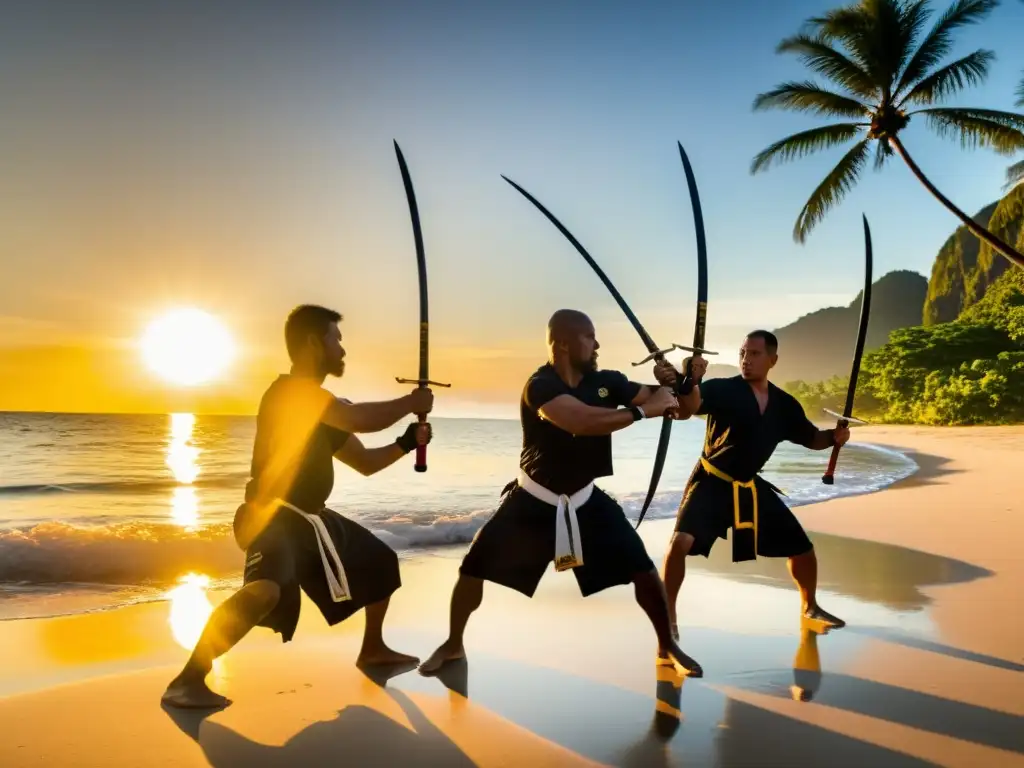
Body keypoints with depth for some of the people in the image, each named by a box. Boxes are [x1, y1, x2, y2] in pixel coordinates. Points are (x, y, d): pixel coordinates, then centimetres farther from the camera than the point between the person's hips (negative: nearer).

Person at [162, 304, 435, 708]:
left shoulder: (326, 411, 13)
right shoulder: (289, 392, -18)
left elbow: (365, 462, 20)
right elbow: (362, 419, -28)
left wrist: (406, 443, 5)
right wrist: (411, 402, -13)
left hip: (311, 516, 10)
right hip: (273, 515, -10)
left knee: (381, 560, 21)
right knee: (266, 589, -37)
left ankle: (373, 649, 38)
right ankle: (187, 680, -27)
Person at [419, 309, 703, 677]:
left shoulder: (605, 381, -5)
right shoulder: (541, 385, -23)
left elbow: (662, 399, -1)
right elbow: (583, 421, -40)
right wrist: (643, 409, -32)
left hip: (585, 499, 4)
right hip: (534, 499, -4)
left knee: (644, 569, 0)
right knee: (476, 566, -3)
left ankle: (667, 645, 22)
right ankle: (453, 645, 21)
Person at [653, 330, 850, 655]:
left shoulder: (784, 404, 0)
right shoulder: (722, 389, -17)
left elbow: (811, 438, 14)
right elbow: (688, 406, -37)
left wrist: (834, 436, -9)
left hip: (750, 487, 5)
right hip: (711, 482, -5)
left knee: (802, 546, 13)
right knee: (682, 541, -27)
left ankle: (810, 607, 41)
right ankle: (668, 615, -9)